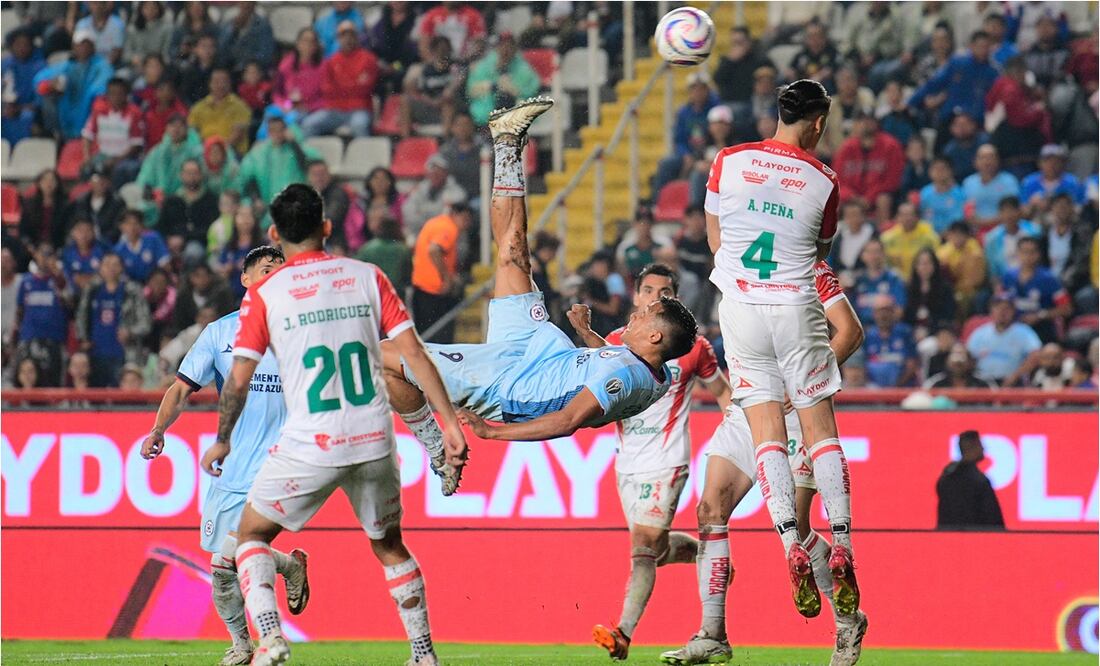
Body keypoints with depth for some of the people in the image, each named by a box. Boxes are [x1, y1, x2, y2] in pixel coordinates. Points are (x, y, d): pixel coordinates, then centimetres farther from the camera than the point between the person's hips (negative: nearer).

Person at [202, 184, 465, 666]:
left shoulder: (264, 294, -1)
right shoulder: (368, 278, 6)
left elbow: (239, 378, -1)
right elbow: (414, 354, 1)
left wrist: (222, 441, 15)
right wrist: (449, 423, 3)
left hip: (309, 446, -3)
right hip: (375, 444, 3)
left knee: (251, 535, 14)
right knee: (389, 547, 24)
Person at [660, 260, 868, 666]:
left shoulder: (810, 269, -7)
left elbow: (850, 332, -13)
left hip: (795, 409, -7)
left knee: (795, 527, -7)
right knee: (711, 509, -5)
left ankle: (849, 621, 15)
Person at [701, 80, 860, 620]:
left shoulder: (729, 162, 0)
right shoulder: (824, 182, -2)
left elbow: (714, 237, 10)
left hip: (739, 306, 1)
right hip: (797, 310, -1)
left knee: (765, 428, 1)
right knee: (820, 426, 5)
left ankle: (793, 551, -12)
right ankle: (841, 553, -2)